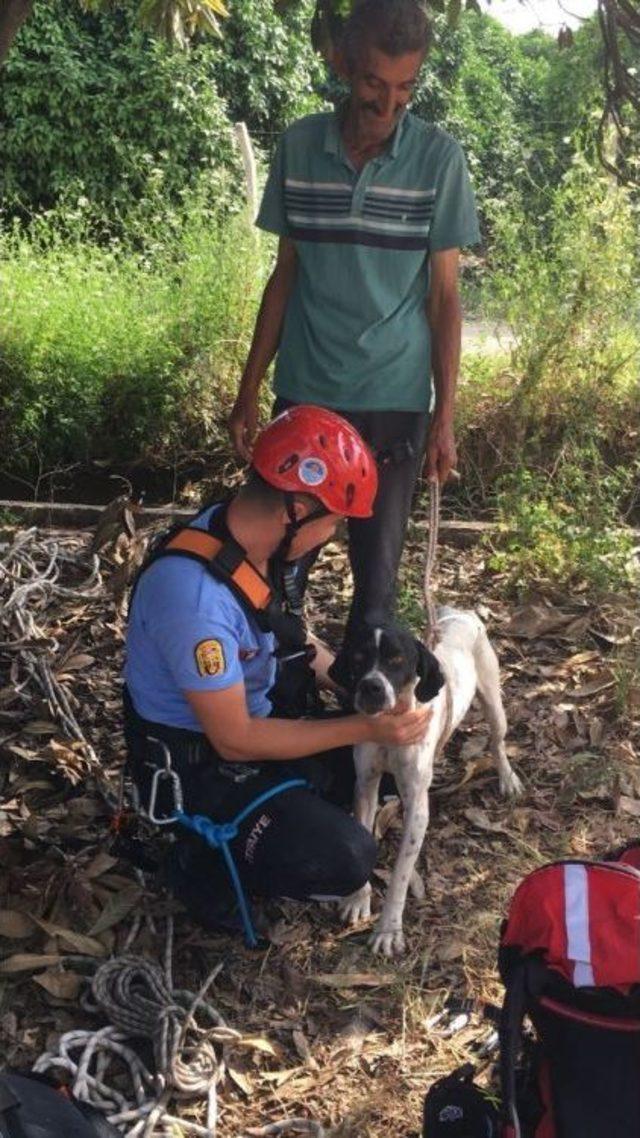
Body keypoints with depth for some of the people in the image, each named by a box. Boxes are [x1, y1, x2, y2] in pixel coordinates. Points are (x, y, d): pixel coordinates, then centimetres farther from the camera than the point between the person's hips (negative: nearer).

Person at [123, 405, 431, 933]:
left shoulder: (239, 532, -9)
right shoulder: (196, 596, -35)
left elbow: (278, 636, 10)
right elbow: (235, 740, -27)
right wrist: (364, 727, -24)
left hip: (251, 719, 9)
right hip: (198, 765, -9)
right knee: (346, 860, -21)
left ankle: (246, 830, 14)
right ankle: (206, 861, 3)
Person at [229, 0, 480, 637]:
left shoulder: (438, 158, -4)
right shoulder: (298, 146, 1)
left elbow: (443, 295, -1)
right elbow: (285, 275, 8)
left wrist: (445, 417, -4)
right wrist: (248, 391, 8)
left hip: (394, 400, -2)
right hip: (304, 393, 2)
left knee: (377, 567, 4)